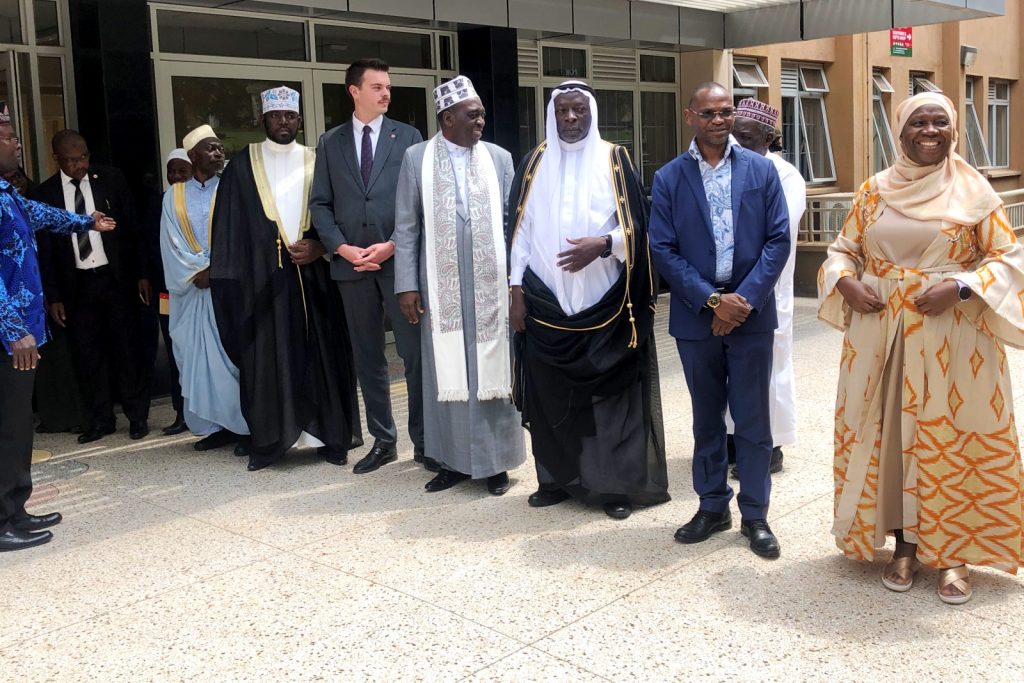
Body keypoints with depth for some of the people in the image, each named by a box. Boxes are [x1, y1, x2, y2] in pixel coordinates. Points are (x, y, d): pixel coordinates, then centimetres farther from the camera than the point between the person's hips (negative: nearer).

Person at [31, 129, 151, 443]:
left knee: (126, 347, 3)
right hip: (78, 285, 1)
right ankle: (101, 419, 18)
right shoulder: (45, 193, 0)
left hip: (116, 278, -1)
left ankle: (138, 416, 14)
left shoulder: (111, 179, -1)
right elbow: (45, 249, 4)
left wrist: (142, 274, -2)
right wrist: (54, 297, 1)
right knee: (87, 354, 6)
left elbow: (132, 227, 2)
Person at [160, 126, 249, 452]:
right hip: (192, 289, 3)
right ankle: (216, 425, 9)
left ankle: (247, 424, 0)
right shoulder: (174, 195, 11)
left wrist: (215, 269, -13)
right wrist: (197, 272, -8)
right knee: (199, 357, 2)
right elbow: (172, 242, 4)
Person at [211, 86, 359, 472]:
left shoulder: (315, 163, 9)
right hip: (263, 279, -1)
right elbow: (229, 229, 4)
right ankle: (269, 440, 9)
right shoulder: (243, 166, 7)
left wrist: (320, 247, -10)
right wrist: (232, 279, -4)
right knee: (269, 359, 1)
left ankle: (328, 436, 10)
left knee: (321, 355, 2)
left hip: (314, 277, 1)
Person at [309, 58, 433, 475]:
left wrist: (392, 245, -11)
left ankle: (423, 442, 8)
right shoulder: (330, 142, 11)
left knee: (415, 353, -2)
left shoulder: (408, 137, 5)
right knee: (367, 358, 8)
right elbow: (320, 203, 8)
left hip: (400, 260, -2)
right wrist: (341, 247, -7)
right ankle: (382, 441, 19)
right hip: (351, 264, 2)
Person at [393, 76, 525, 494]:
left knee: (491, 369, 5)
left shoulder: (499, 158, 6)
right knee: (446, 372, 6)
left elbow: (512, 221, 5)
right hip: (440, 285, 0)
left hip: (490, 285, 1)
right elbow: (406, 226, 2)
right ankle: (454, 460, 18)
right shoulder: (417, 158, 3)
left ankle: (495, 461, 16)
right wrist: (406, 285, -3)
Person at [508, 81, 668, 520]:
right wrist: (517, 287, 2)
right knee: (551, 393, 6)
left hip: (605, 301, -2)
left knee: (611, 391, 1)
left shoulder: (615, 161, 2)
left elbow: (636, 226, -1)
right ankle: (558, 477, 19)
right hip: (546, 301, 2)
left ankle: (616, 484, 9)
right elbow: (521, 229, 8)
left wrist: (602, 245, -19)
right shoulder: (534, 164, 9)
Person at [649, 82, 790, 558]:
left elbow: (779, 239, -2)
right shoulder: (668, 178, 1)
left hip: (751, 313, 0)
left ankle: (755, 514, 18)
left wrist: (745, 299, -12)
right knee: (706, 419, 13)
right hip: (696, 316, 1)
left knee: (753, 420, 5)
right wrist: (712, 300, -13)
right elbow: (662, 249, -4)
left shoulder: (761, 170, 2)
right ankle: (712, 506, 27)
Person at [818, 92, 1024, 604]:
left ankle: (952, 553, 16)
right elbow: (843, 249, 11)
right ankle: (905, 545, 22)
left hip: (952, 336, -2)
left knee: (950, 440, 2)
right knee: (892, 434, 7)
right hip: (882, 334, 3)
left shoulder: (973, 191, -1)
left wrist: (960, 287, -18)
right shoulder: (875, 190, 6)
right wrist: (846, 283, -10)